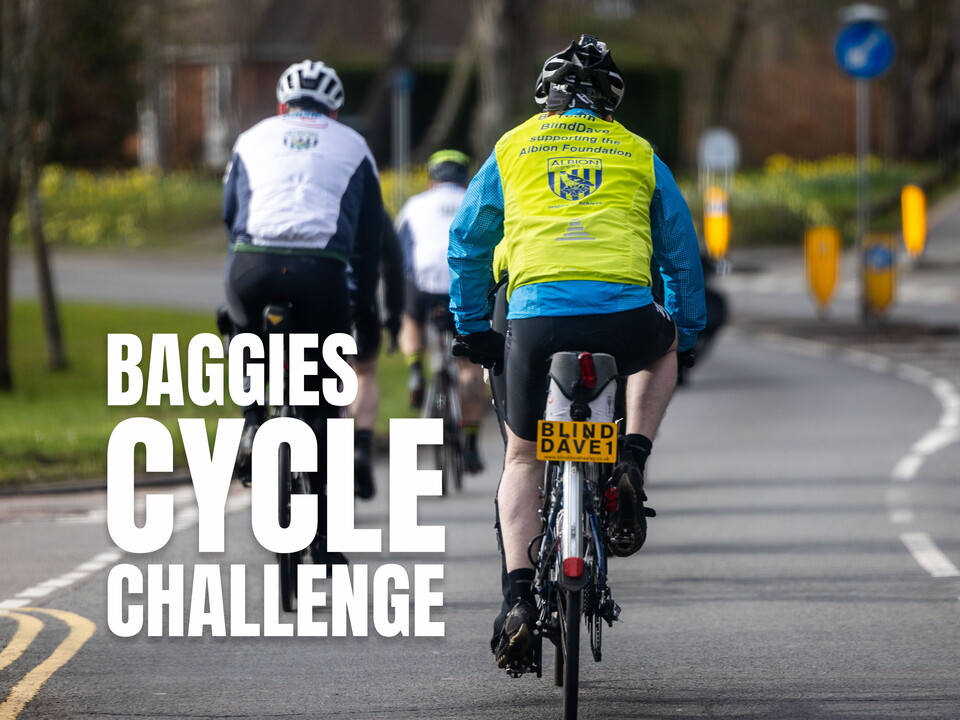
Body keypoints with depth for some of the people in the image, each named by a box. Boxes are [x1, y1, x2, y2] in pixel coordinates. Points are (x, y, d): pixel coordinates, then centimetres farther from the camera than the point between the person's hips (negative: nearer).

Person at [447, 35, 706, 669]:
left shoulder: (513, 148, 20)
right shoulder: (639, 154, 21)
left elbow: (467, 243, 25)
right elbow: (682, 250, 27)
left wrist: (471, 328, 35)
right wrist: (687, 331, 39)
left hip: (538, 314, 0)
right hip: (626, 315, 0)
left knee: (523, 457, 17)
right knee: (661, 348, 37)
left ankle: (519, 597, 1)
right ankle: (633, 463, 14)